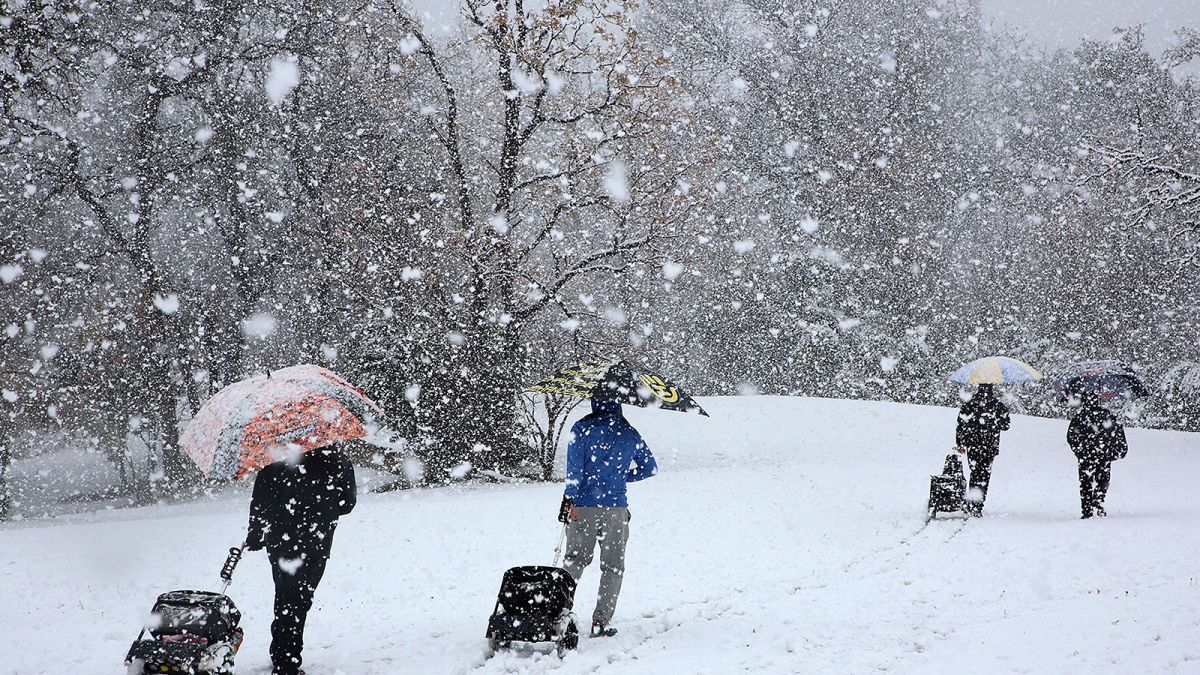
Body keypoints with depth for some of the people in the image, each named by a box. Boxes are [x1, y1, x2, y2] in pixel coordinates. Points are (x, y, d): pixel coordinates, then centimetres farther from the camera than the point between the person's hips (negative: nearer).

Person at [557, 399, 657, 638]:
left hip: (583, 506, -1)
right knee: (613, 567, 7)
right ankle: (600, 622, 2)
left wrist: (569, 500, -8)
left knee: (575, 560, 12)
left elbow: (574, 468, -10)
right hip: (616, 508, 1)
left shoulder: (582, 429, -3)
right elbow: (650, 468, 14)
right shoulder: (629, 433, 5)